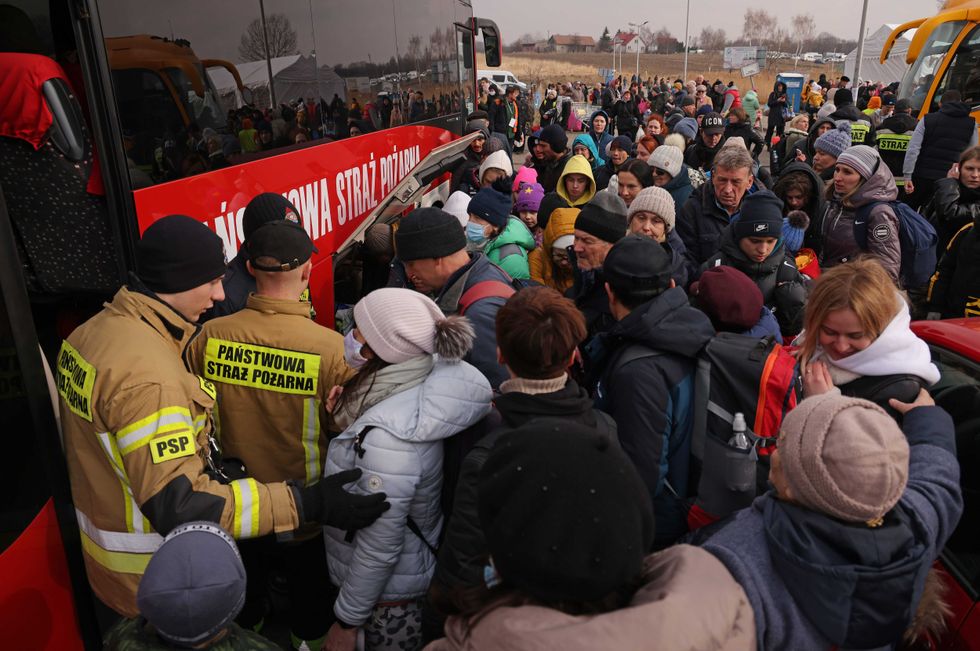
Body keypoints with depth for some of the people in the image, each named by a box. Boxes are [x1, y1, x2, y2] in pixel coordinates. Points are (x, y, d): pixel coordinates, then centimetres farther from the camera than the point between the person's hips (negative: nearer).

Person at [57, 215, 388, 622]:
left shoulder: (93, 331, -2)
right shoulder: (146, 374, -33)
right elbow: (179, 505, -36)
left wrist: (216, 467, 5)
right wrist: (308, 505, -38)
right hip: (153, 578, -8)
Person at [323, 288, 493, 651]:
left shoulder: (386, 437, -34)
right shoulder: (425, 385, -10)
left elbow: (379, 549, -25)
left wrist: (347, 622, -12)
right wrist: (347, 419, -6)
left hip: (388, 598, -7)